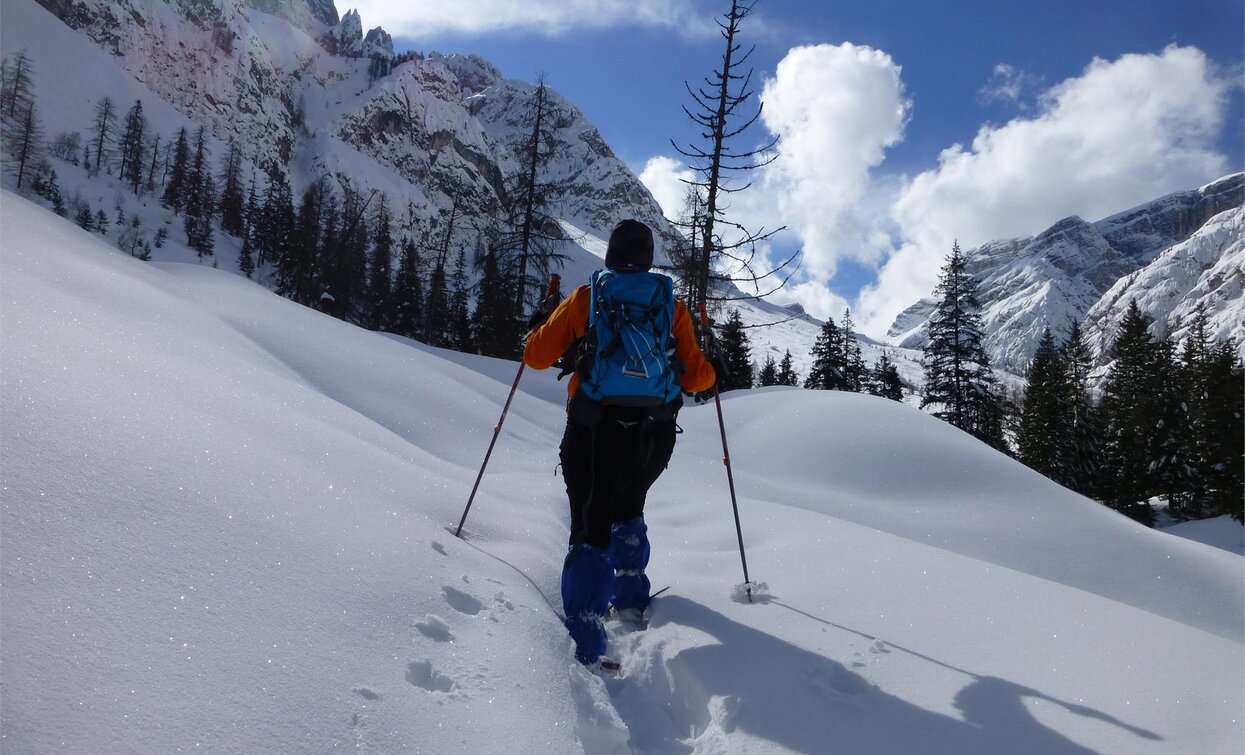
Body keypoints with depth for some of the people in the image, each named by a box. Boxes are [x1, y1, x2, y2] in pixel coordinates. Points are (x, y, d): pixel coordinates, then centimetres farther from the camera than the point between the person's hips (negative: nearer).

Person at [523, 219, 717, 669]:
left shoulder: (585, 299, 0)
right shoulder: (672, 306, 5)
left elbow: (537, 356, 3)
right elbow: (695, 378, 4)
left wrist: (533, 338, 25)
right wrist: (709, 374, 27)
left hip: (593, 432, -3)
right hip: (654, 434, 3)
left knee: (591, 527, -2)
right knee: (627, 511, 29)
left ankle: (586, 640, -12)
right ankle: (630, 597, 35)